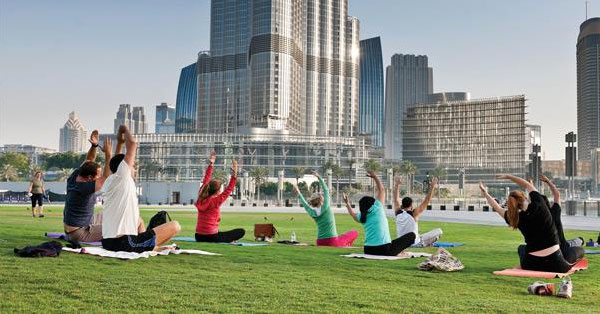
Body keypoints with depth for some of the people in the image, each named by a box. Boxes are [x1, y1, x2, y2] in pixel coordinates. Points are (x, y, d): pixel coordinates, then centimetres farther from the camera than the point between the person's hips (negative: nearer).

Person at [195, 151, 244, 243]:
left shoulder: (201, 198, 1)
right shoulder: (216, 201, -15)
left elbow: (206, 180, 9)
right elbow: (229, 189, -14)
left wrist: (211, 164, 14)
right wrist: (234, 173, -17)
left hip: (199, 236, 7)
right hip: (211, 237, -7)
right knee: (241, 231, -1)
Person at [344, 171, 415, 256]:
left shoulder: (361, 217, 10)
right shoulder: (378, 208, 1)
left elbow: (352, 213, 35)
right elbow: (381, 190, 11)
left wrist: (347, 203, 50)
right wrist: (375, 177, 22)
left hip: (368, 251, 5)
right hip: (385, 250, -5)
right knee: (411, 235, 5)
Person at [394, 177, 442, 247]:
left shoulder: (398, 212, -7)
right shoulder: (414, 213, -19)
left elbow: (396, 199, 10)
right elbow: (426, 202, -15)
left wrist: (396, 185, 16)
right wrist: (432, 188, -11)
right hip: (415, 244, -6)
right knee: (439, 231, 4)